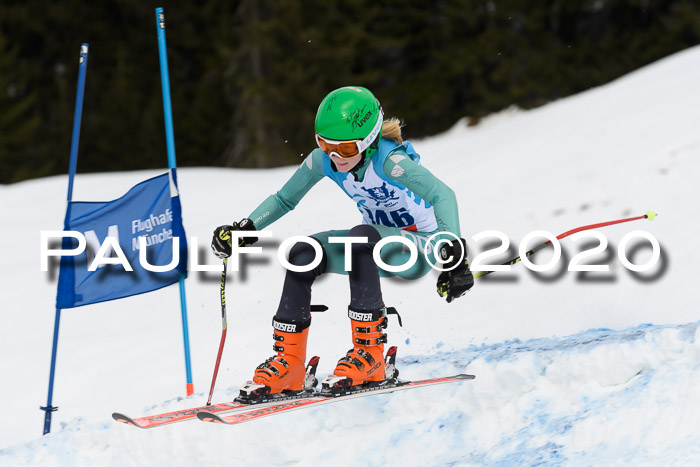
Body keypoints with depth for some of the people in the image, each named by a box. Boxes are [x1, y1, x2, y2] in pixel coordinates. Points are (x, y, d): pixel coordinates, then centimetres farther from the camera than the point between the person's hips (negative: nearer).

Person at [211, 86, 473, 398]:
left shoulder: (388, 160, -28)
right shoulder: (323, 159, -10)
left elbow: (443, 196, -40)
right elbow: (285, 199, 4)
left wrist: (452, 252, -54)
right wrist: (244, 230, -11)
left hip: (420, 248, -6)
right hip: (378, 247, 6)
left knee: (361, 236, -36)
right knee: (303, 253, -17)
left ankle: (368, 348, -29)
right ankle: (288, 359, -12)